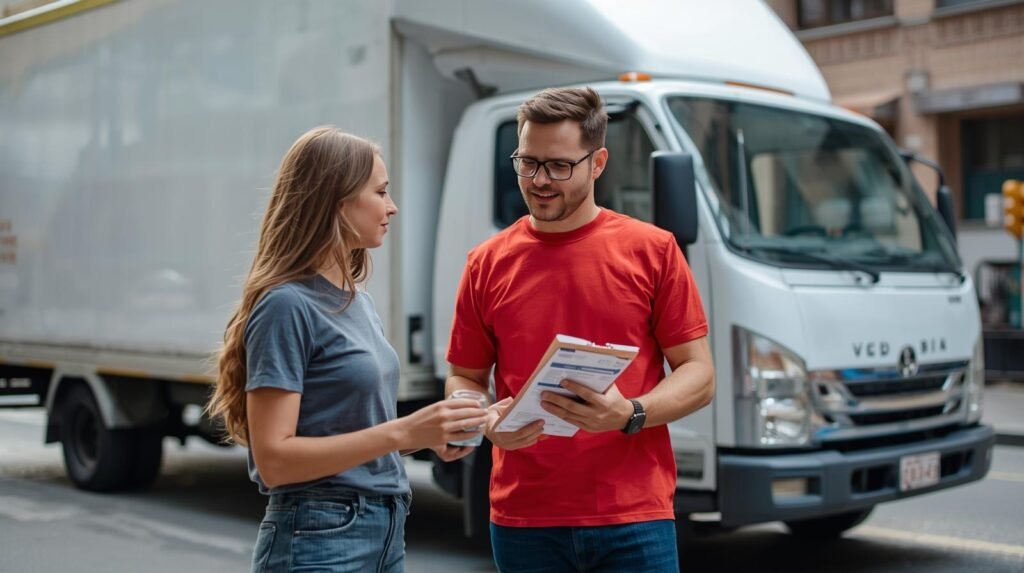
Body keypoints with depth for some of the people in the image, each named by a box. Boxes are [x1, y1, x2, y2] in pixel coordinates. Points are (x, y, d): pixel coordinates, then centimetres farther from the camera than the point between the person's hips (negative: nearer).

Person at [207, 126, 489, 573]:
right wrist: (401, 431, -24)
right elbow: (274, 459, -19)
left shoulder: (359, 303, 10)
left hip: (385, 533, 8)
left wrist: (425, 434, -2)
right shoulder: (287, 306, -15)